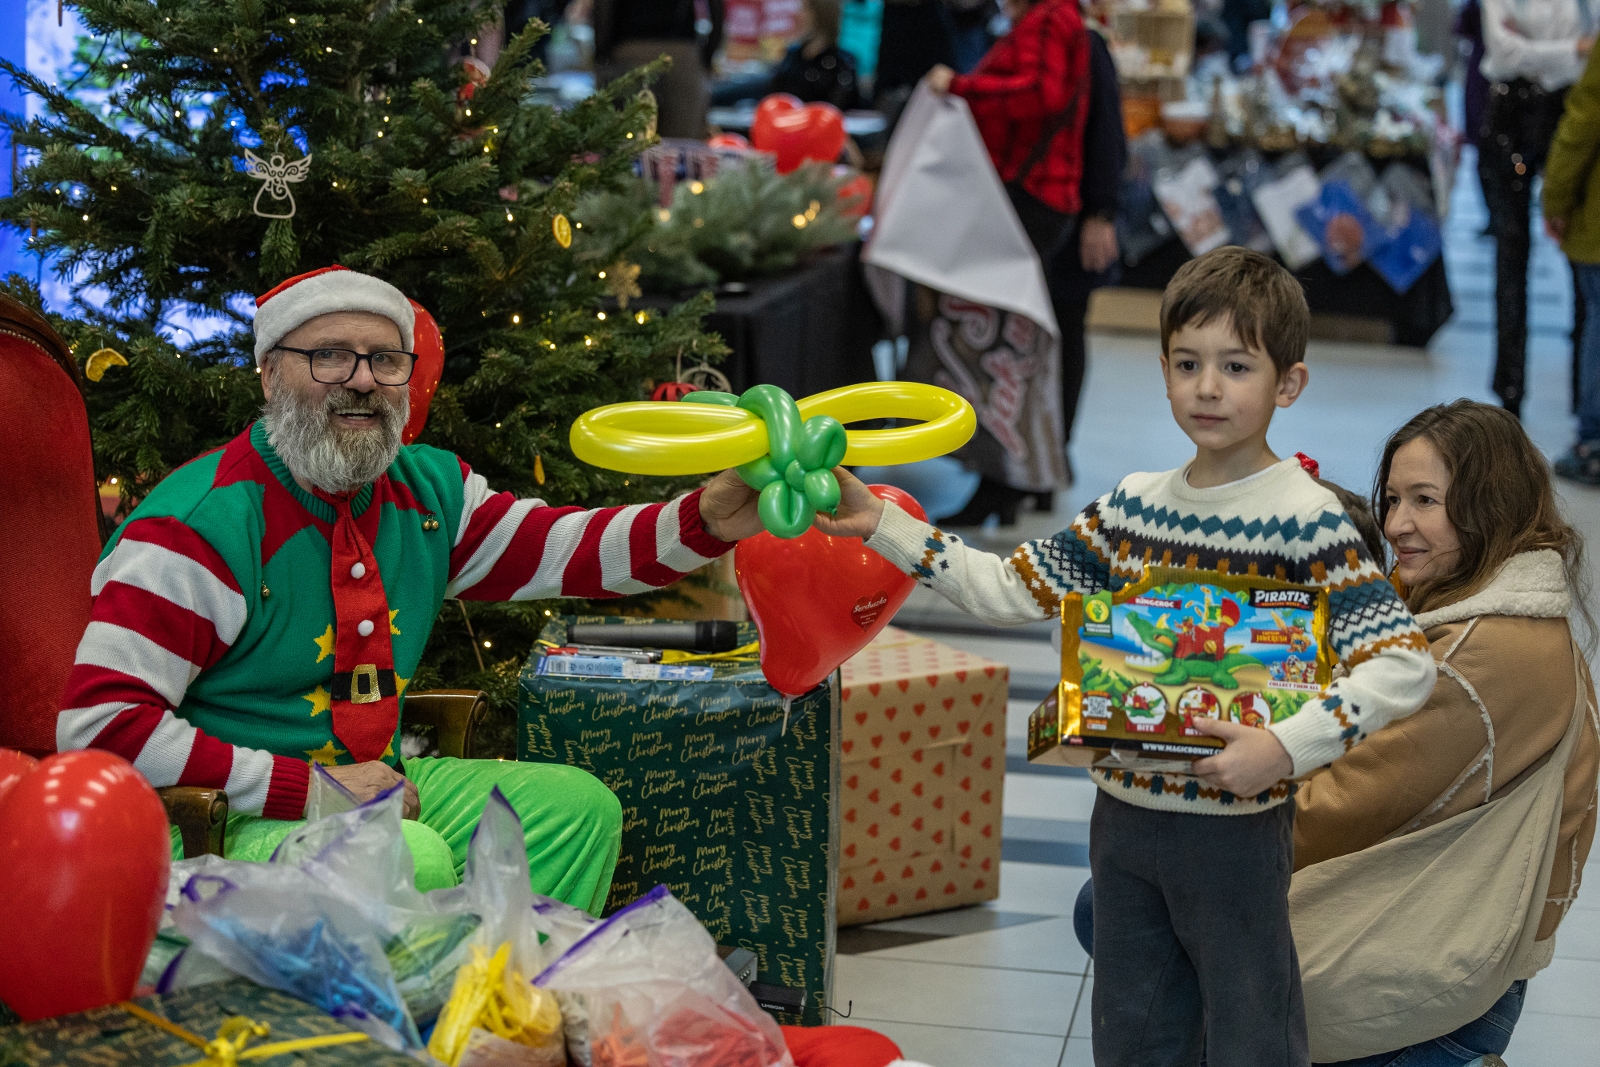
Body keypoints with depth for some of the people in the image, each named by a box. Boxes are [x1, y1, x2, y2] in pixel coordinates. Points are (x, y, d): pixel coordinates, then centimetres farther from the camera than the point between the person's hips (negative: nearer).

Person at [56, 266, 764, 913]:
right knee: (414, 862, -33)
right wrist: (305, 789, -25)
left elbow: (559, 547, 5)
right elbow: (97, 724, -22)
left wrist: (705, 522, -16)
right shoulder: (200, 524, -18)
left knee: (578, 806, 3)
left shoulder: (427, 488, 8)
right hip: (239, 819, -8)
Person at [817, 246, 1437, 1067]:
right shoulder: (1132, 507, 4)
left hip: (1235, 828, -6)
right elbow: (1009, 591, 8)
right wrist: (882, 526, 1)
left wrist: (1287, 746, -29)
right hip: (1124, 817, 6)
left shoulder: (1306, 521, -14)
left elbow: (1405, 664, -20)